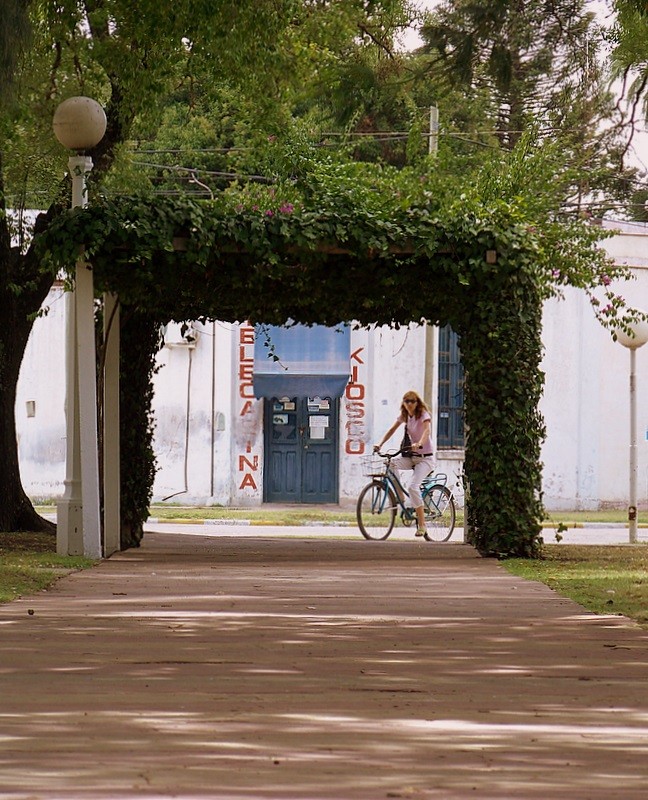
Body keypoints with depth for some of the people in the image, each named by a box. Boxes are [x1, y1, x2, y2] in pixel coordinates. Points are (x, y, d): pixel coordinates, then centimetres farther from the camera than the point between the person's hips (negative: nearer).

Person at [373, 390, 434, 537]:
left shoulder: (423, 414, -13)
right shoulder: (404, 415, 6)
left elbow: (426, 430, -31)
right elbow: (392, 430, 3)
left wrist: (419, 444, -51)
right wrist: (380, 444, -13)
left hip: (425, 457, -6)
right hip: (412, 456, 6)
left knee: (413, 487, -24)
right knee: (391, 463, -24)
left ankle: (422, 524, -16)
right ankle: (399, 496, -12)